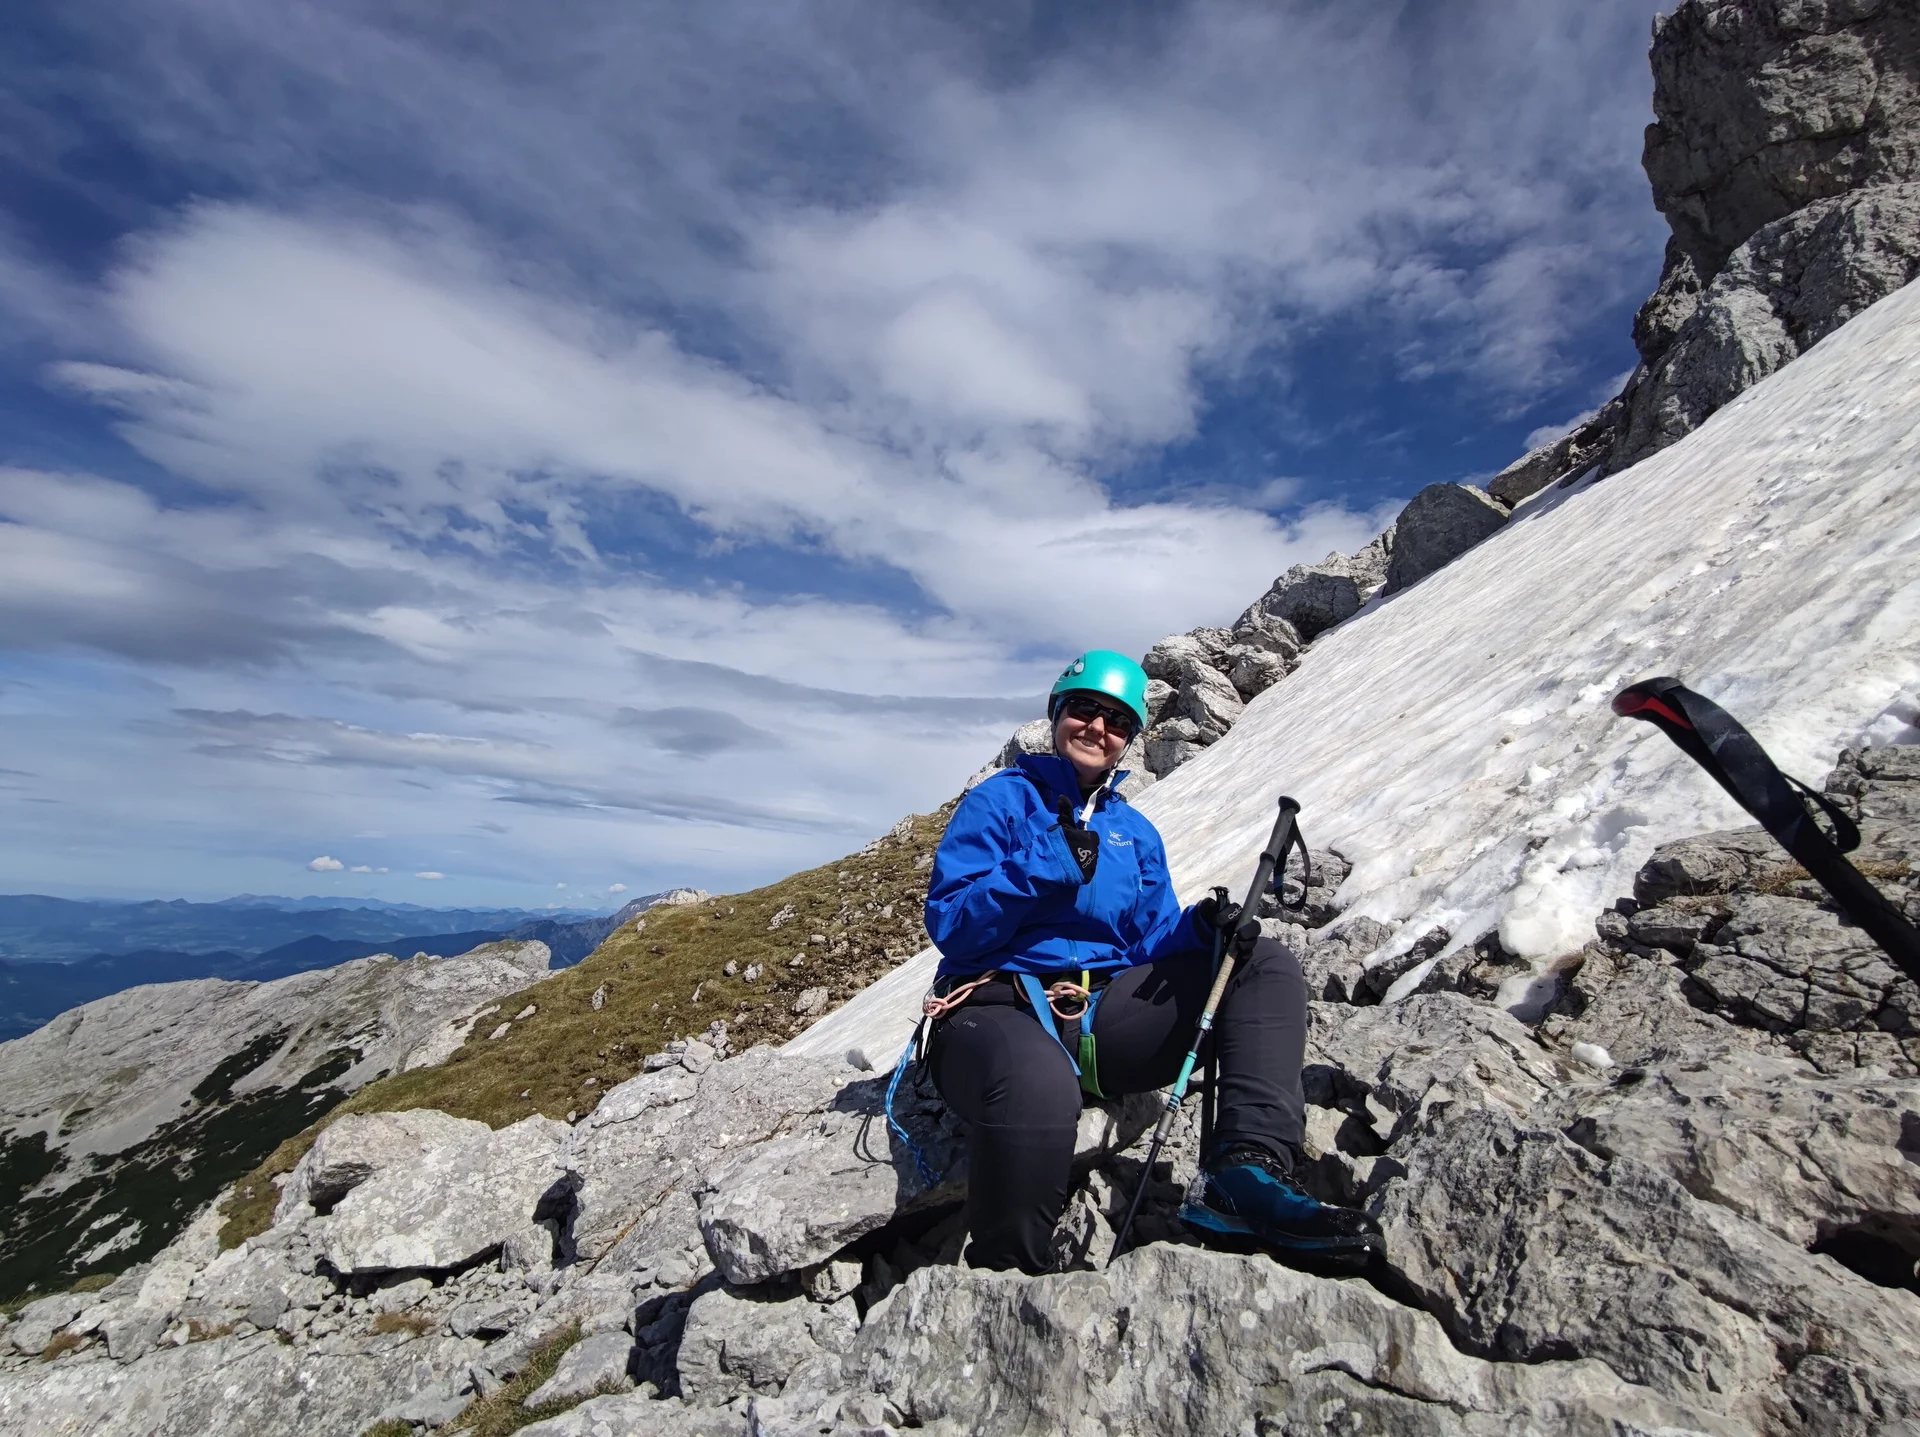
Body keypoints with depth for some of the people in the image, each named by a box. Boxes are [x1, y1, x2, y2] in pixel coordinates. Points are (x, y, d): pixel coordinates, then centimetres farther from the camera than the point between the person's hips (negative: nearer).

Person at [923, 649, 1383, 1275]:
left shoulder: (1134, 831, 19)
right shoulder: (1001, 800, 2)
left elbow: (1151, 941, 12)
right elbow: (950, 926, -8)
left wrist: (1202, 929, -10)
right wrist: (1051, 864, -18)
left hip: (1104, 1015, 6)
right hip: (1001, 1009, -5)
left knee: (1268, 965, -6)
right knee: (1037, 1087, -42)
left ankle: (1244, 1175, -24)